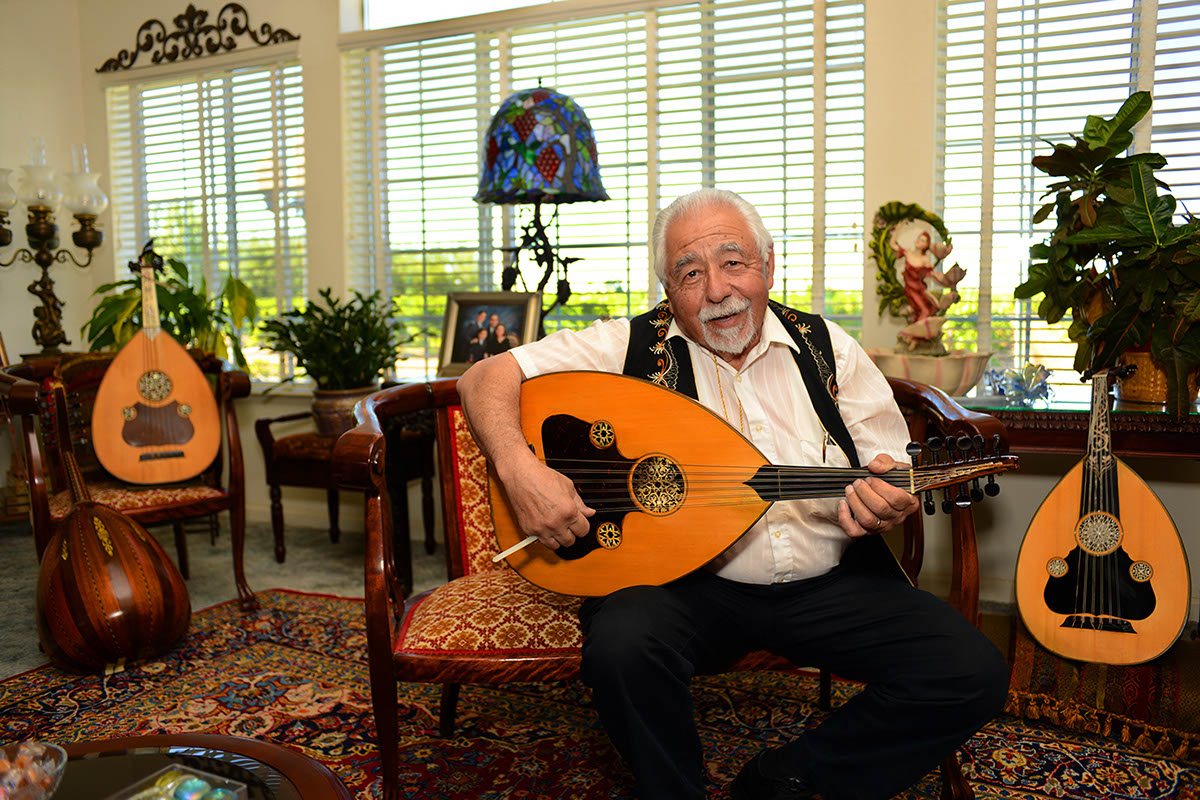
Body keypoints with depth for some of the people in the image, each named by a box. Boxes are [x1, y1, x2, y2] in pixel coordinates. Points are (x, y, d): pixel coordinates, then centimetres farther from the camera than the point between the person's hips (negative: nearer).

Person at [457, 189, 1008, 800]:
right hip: (687, 581, -2)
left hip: (829, 581, 3)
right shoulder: (633, 347, -2)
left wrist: (888, 502, -15)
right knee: (621, 645, -33)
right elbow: (487, 377, -5)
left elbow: (895, 471, 11)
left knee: (975, 675, -13)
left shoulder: (827, 348, 6)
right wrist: (520, 469, -24)